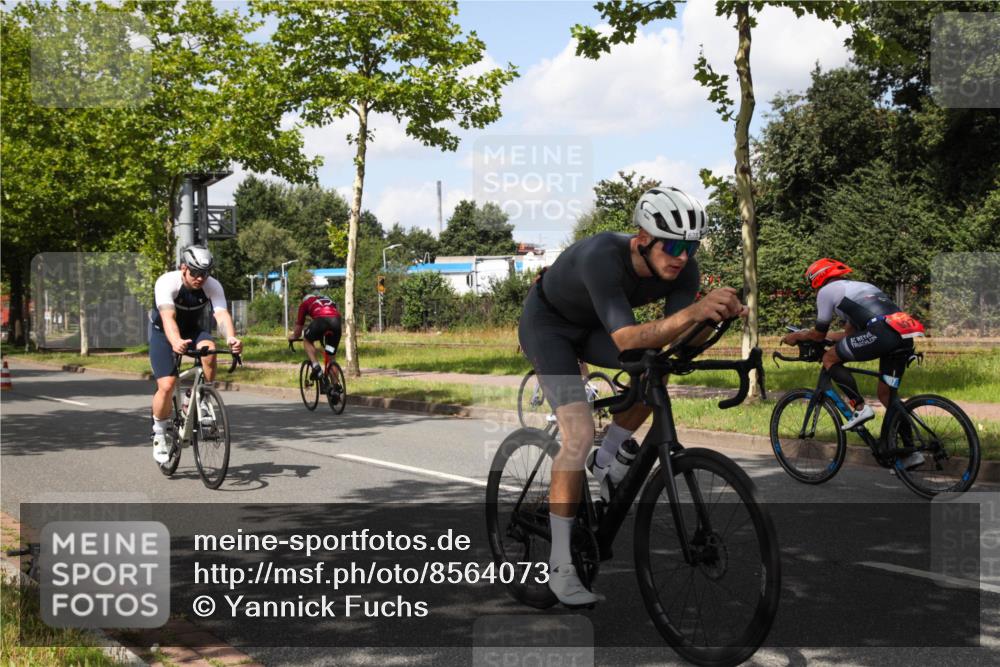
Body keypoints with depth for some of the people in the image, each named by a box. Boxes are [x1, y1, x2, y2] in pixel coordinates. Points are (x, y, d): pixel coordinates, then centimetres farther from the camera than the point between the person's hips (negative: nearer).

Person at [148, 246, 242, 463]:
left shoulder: (213, 286, -21)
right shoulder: (167, 283, -29)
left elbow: (222, 315, -35)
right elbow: (168, 317, -43)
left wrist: (232, 338, -57)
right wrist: (176, 342, -63)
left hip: (194, 331, 2)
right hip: (163, 333, -2)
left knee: (209, 349, -32)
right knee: (166, 386, -18)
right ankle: (160, 433, 7)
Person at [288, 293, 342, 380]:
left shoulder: (304, 303, 29)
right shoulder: (327, 299, 41)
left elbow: (299, 325, 32)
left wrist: (294, 336, 53)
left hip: (321, 319, -4)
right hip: (337, 320, 4)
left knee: (307, 340, 24)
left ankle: (316, 366, 4)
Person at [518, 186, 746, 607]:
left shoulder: (683, 270, -21)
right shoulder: (602, 256, -39)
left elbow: (675, 339, -24)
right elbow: (626, 340, -48)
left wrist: (716, 315, -43)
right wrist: (693, 311, -60)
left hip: (592, 325, 6)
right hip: (547, 323, -6)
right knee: (579, 435, -20)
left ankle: (608, 459, 4)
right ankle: (560, 566, -10)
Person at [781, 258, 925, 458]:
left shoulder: (827, 291, 12)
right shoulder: (859, 286, 36)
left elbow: (819, 334, 16)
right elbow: (849, 333, 39)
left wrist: (796, 336, 35)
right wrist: (810, 334, 49)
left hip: (882, 333, -8)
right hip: (905, 337, 8)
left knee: (830, 358, 9)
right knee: (886, 393, 19)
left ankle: (860, 408, 0)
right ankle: (912, 451, 18)